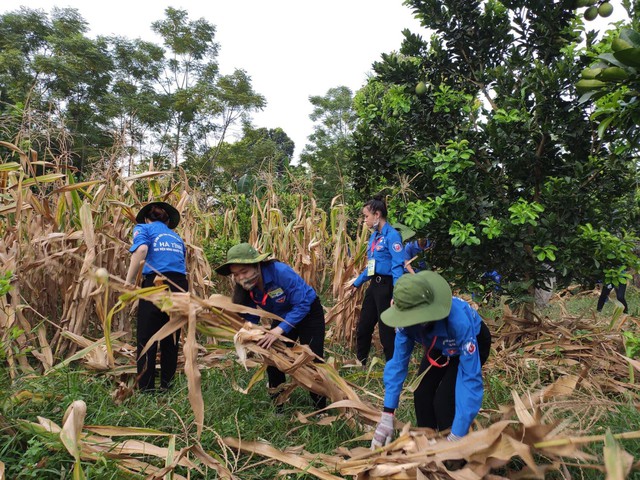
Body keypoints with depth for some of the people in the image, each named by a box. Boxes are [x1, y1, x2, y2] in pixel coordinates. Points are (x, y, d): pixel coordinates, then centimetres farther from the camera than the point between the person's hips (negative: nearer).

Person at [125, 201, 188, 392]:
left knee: (147, 339, 5)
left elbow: (141, 249, -10)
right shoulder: (176, 236, 27)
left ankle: (146, 388, 8)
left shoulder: (143, 228, 12)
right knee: (171, 339, 15)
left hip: (156, 283, -5)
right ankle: (167, 385, 23)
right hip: (180, 286, 5)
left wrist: (129, 280, -8)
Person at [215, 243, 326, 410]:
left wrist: (280, 329, -42)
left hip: (308, 313, -6)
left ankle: (320, 408, 14)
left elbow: (302, 305, -34)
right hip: (283, 318, 6)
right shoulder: (245, 287, -19)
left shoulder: (281, 272, -38)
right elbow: (250, 317, -8)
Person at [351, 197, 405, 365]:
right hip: (374, 284, 9)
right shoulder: (374, 236, 11)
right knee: (363, 325, 16)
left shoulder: (392, 235, -14)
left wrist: (396, 295, -25)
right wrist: (356, 283, 25)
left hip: (386, 286, -9)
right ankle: (360, 362, 34)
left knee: (385, 328, 0)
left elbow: (398, 266, -19)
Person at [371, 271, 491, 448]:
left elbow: (470, 378, -43)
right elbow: (398, 362, -25)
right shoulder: (408, 319, -31)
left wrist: (456, 437, -44)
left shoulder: (459, 320, -45)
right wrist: (387, 417, -30)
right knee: (422, 392, -6)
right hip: (440, 346, 5)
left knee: (444, 398, -19)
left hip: (472, 343, -4)